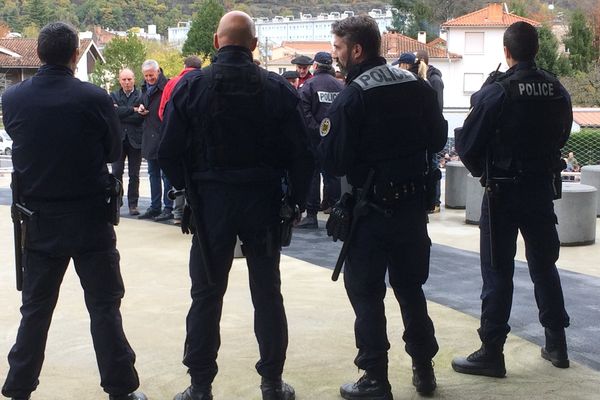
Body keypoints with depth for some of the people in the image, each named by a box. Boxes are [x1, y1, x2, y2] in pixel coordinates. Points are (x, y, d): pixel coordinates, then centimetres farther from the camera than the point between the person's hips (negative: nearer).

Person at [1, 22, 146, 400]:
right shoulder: (94, 98, -14)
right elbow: (114, 151, 0)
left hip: (39, 219, 3)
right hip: (91, 219, -3)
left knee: (36, 307, 15)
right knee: (104, 305, 7)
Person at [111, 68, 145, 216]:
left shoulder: (141, 96, 4)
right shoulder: (114, 96, 10)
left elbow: (141, 117, -8)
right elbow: (115, 112, -9)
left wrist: (122, 113, -10)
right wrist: (133, 109, -16)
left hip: (135, 139, -1)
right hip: (118, 139, 1)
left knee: (134, 175, 3)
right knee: (116, 173, -2)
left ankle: (133, 204, 9)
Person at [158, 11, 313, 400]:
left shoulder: (191, 86, -5)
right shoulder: (278, 89, -4)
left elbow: (170, 152, -6)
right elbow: (300, 152, -5)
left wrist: (188, 189, 8)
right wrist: (297, 199, 5)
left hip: (211, 202, 0)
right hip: (264, 201, 1)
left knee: (207, 295, 8)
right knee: (267, 293, 10)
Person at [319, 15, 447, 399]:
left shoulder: (352, 97, -15)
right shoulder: (418, 86, 2)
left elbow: (334, 162, -16)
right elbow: (438, 138, 8)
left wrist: (327, 133, 1)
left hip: (372, 208, -6)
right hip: (414, 203, 6)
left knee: (366, 293, 5)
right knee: (411, 286, 18)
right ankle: (424, 369, 27)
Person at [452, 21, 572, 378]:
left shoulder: (496, 92, -14)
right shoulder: (557, 91, 2)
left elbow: (468, 146, -11)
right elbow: (561, 137, 12)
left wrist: (483, 171, 6)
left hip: (504, 191, -5)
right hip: (543, 188, 5)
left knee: (498, 272, 1)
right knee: (544, 265, 17)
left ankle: (491, 353, 4)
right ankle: (557, 344, 25)